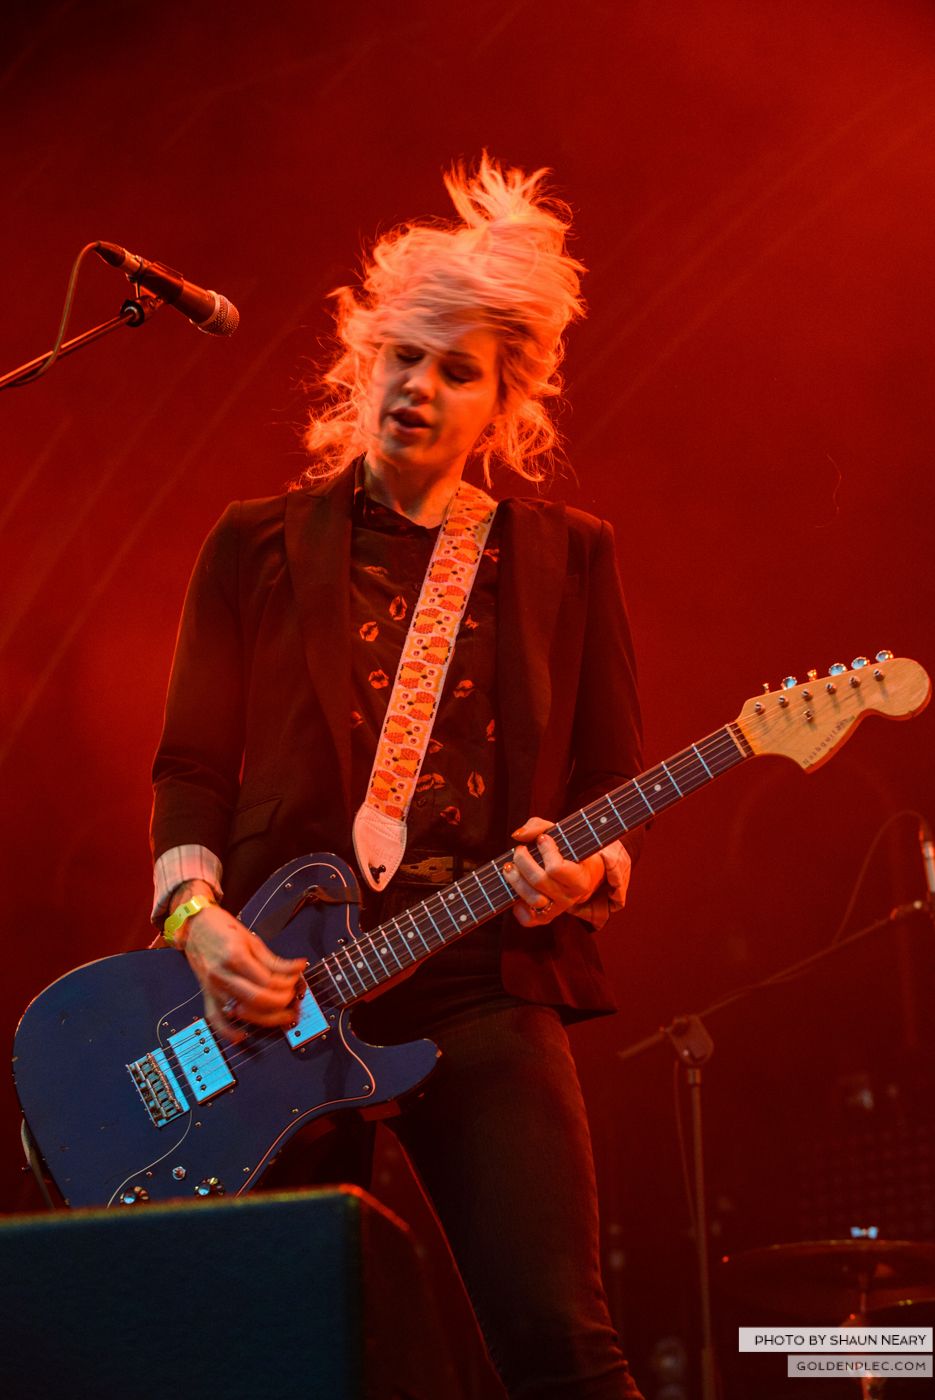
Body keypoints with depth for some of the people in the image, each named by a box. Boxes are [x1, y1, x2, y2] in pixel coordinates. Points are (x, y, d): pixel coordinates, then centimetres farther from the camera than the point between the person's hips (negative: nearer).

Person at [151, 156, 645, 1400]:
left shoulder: (567, 558, 13)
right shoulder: (258, 547, 13)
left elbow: (613, 786, 13)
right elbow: (191, 768, 9)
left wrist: (584, 870, -9)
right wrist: (198, 915, -9)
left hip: (489, 996, 0)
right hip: (284, 1005, 1)